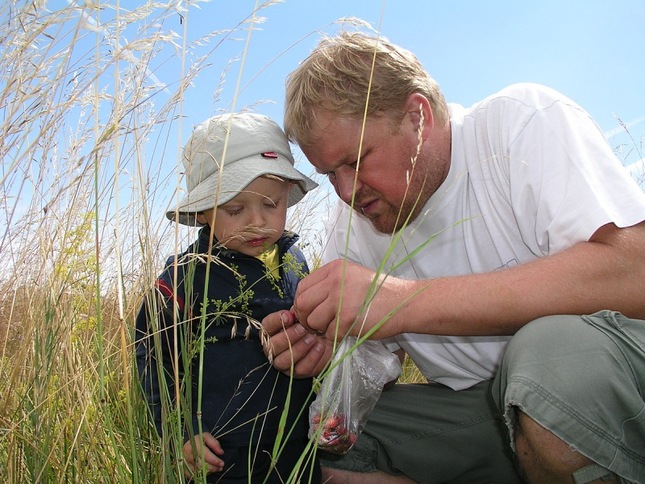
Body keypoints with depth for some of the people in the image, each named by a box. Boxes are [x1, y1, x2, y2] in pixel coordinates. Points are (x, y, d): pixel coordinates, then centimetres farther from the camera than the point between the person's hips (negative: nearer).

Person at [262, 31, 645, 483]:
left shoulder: (524, 120, -12)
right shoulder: (352, 220, 2)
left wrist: (412, 300, -31)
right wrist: (328, 351, -13)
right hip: (475, 407, 5)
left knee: (557, 342, -38)